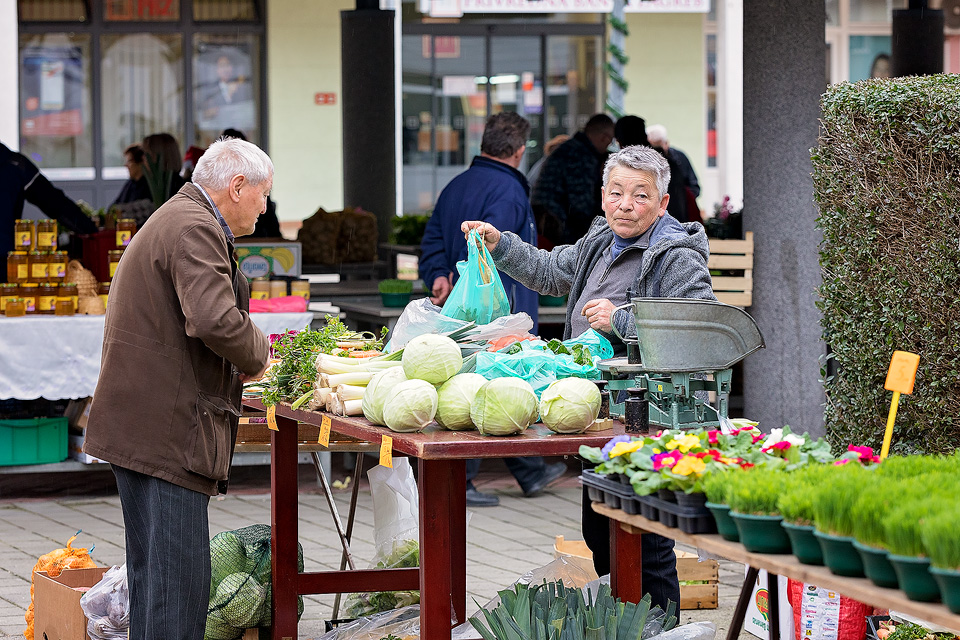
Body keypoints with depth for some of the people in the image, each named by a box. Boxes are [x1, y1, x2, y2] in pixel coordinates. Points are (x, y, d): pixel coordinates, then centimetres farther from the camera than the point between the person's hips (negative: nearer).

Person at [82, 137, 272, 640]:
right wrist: (254, 358, -8)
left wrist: (238, 368, 17)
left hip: (138, 425, 11)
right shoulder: (195, 228, -13)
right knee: (179, 578, -10)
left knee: (152, 573, 13)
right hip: (167, 430, -11)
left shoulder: (174, 219, 22)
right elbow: (214, 320, -26)